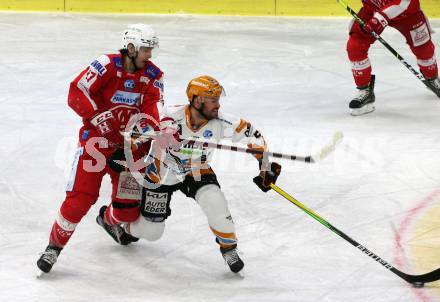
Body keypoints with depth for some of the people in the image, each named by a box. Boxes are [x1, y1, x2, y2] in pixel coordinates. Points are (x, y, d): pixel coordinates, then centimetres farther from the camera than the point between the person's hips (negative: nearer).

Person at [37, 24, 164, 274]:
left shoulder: (153, 75, 1)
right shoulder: (106, 66, -14)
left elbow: (153, 106, -12)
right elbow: (76, 94, -19)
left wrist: (147, 123, -33)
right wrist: (99, 116, -28)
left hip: (129, 144, 4)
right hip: (97, 138, -4)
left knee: (130, 204, 5)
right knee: (82, 195, -15)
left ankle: (111, 220, 42)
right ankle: (55, 245, -2)